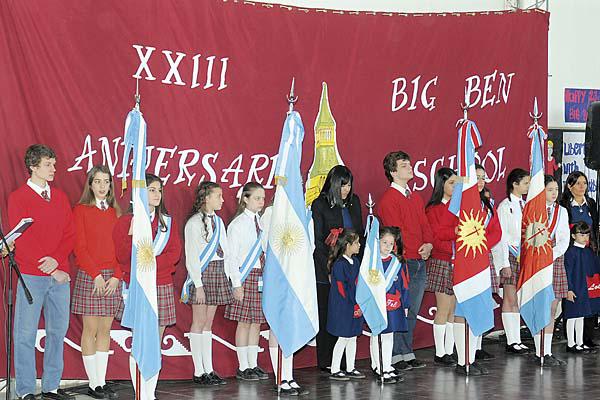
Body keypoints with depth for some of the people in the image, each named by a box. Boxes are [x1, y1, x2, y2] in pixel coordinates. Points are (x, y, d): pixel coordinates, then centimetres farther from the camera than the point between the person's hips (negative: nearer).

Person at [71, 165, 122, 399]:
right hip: (89, 276, -4)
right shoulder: (81, 210, 1)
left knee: (105, 330, 5)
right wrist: (97, 274, -13)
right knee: (90, 329, -2)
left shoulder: (115, 212, 12)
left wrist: (116, 276, -4)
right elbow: (80, 247, -5)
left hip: (112, 278, 4)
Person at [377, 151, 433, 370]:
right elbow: (396, 233, -14)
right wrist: (417, 250, -14)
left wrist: (428, 244, -3)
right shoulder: (388, 199, -9)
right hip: (402, 262, -8)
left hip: (420, 262, 8)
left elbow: (425, 224, 16)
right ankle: (395, 356, 0)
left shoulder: (415, 197, 17)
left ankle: (407, 353, 18)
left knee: (412, 311, 11)